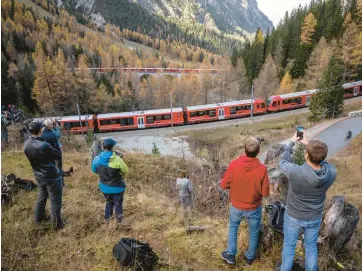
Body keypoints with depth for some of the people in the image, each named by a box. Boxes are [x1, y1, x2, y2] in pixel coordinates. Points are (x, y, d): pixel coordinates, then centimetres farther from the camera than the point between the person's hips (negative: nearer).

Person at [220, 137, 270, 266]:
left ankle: (230, 255, 39)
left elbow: (224, 185, -12)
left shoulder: (234, 164, -23)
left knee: (233, 228, 28)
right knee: (254, 232, 25)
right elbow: (265, 193, -14)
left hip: (236, 207, 1)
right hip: (254, 208, 0)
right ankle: (250, 257, 44)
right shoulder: (262, 168, -23)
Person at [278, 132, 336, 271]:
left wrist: (292, 142, 1)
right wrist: (308, 143, 3)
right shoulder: (331, 173, -26)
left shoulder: (295, 172, -36)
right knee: (311, 247, 27)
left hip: (293, 216, -2)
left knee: (289, 246, 22)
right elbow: (322, 161, -1)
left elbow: (283, 161, -12)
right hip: (315, 218, 3)